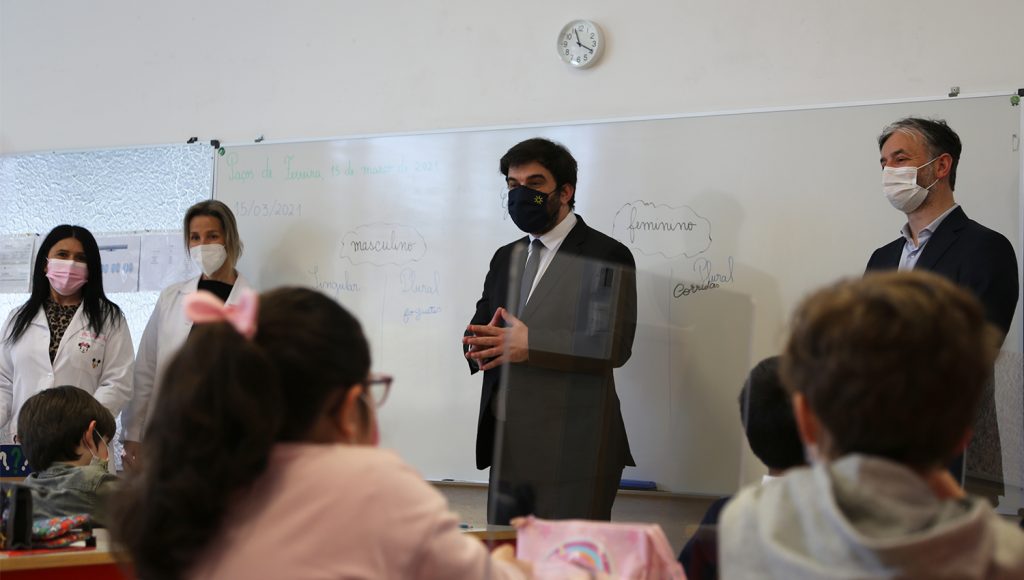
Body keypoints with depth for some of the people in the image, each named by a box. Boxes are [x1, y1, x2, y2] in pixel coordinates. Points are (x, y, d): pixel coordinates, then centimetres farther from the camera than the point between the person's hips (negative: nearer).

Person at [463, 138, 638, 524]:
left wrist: (530, 345, -22)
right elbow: (477, 329, 18)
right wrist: (482, 346, -7)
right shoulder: (506, 258, 19)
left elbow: (614, 344, -15)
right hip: (508, 445, 7)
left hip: (574, 450, -6)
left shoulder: (606, 257, -4)